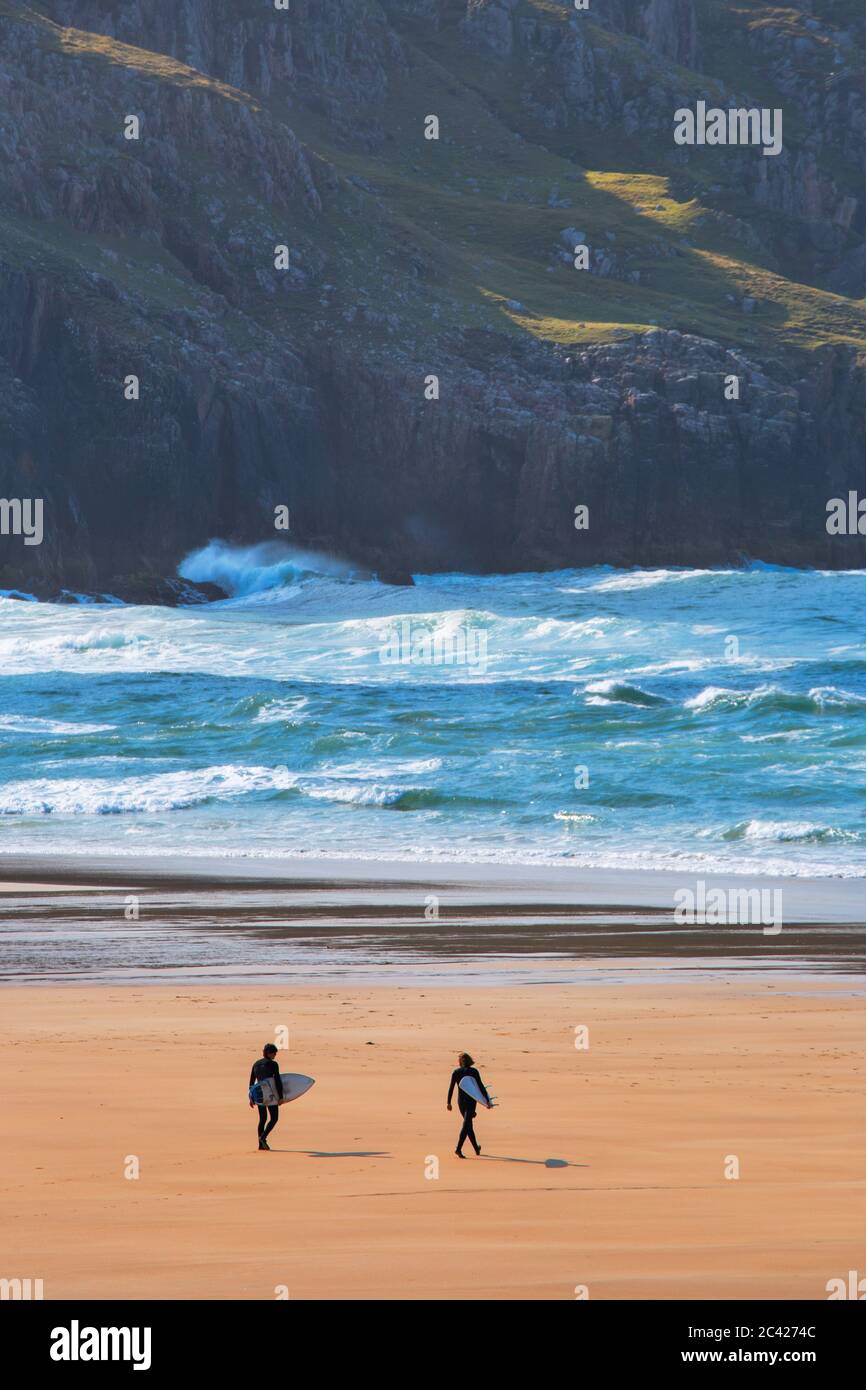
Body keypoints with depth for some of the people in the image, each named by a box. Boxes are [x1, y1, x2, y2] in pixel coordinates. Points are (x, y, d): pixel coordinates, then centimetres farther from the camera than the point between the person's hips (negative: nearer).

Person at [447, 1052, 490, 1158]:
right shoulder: (473, 1071, -7)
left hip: (460, 1100, 3)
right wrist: (487, 1100, -5)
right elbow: (480, 1086, -9)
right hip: (471, 1100, -3)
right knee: (466, 1125, -6)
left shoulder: (456, 1072, -1)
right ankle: (458, 1148, -22)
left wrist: (449, 1102, 4)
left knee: (468, 1125, 17)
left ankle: (476, 1148, 29)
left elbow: (451, 1088, -2)